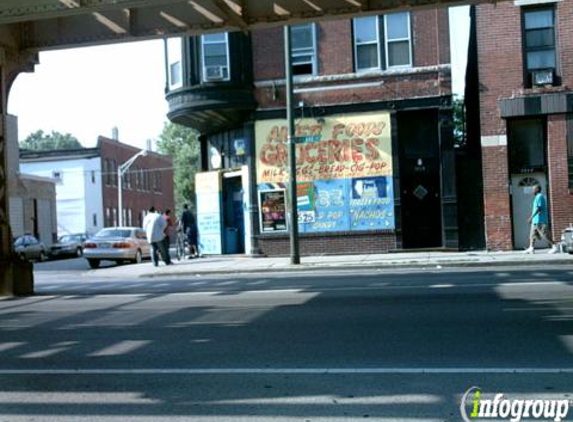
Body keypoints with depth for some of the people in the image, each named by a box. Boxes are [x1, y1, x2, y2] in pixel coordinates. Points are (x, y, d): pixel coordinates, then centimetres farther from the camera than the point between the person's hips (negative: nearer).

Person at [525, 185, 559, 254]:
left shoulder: (539, 197, -13)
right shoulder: (539, 197, 19)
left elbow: (538, 208, -22)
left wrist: (531, 217, -22)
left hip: (540, 220, -11)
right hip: (536, 220, 11)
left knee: (545, 234, -9)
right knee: (532, 234, 8)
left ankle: (554, 246, -5)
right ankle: (531, 248, 7)